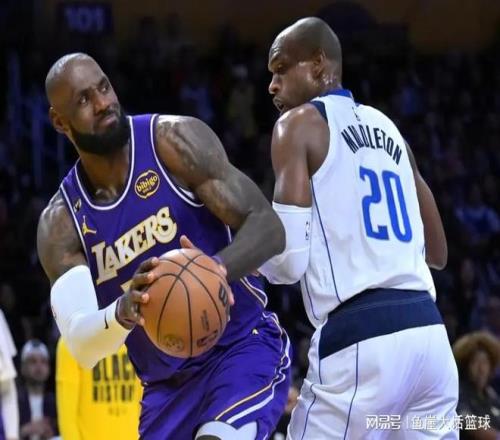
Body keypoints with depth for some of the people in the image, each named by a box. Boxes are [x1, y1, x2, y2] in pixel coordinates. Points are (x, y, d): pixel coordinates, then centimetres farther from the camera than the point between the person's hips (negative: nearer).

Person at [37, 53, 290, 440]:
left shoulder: (173, 141, -12)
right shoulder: (60, 222, -4)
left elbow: (268, 227, -17)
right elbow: (82, 348, -15)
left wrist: (216, 269, -39)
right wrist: (121, 312, -39)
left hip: (244, 348, -5)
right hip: (166, 387, 5)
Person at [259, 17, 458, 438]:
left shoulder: (300, 122, 2)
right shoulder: (387, 128, 22)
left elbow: (288, 260, -9)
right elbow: (438, 253, 30)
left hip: (359, 340, -7)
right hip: (429, 333, 7)